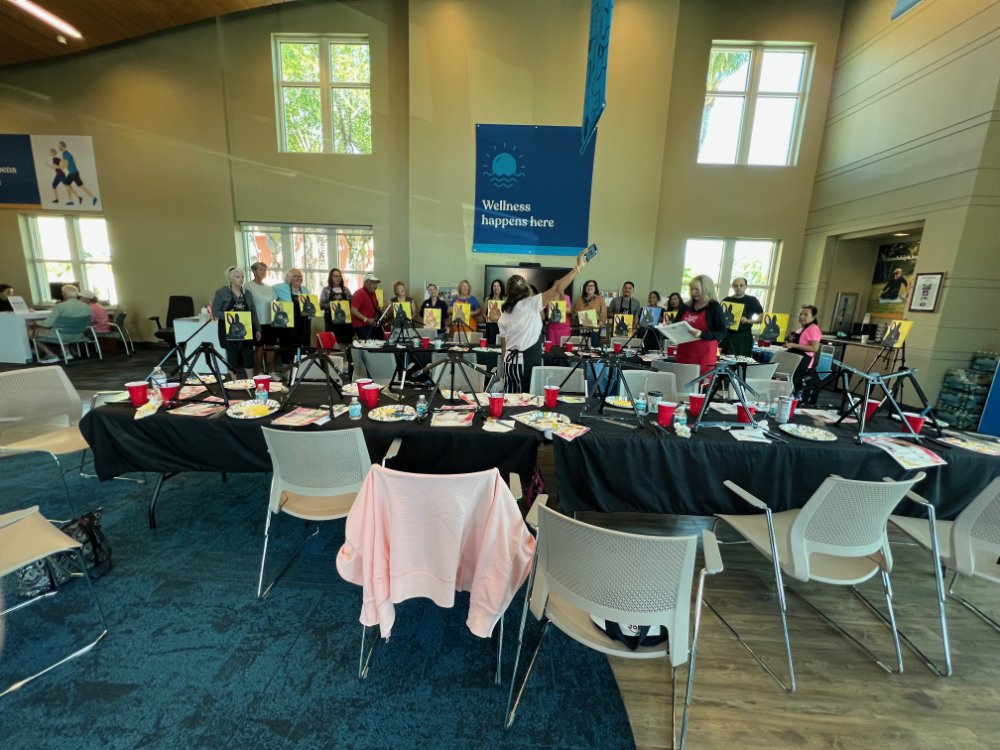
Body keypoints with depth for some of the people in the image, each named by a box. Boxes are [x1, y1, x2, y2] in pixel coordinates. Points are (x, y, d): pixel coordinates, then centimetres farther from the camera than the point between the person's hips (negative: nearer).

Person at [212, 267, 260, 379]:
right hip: (229, 330, -3)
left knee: (249, 355, 5)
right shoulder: (221, 292, -4)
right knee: (233, 356, 4)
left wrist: (257, 329, 7)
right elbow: (215, 311, -6)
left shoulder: (247, 292, 10)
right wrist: (226, 316, -24)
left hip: (246, 329, 4)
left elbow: (253, 312, 11)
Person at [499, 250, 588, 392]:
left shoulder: (504, 312, 10)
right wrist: (577, 267, -9)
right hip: (527, 362, -7)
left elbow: (503, 345, 13)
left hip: (511, 361, 7)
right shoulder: (530, 304, -9)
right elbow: (557, 290, -15)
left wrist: (505, 365, 21)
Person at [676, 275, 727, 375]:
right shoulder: (688, 306, 13)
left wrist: (702, 334, -23)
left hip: (704, 355, -5)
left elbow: (722, 333, -8)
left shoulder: (715, 307, -2)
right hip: (683, 353, 5)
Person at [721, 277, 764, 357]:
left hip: (744, 336, -3)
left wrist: (748, 320, -15)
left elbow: (761, 317, 1)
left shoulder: (752, 300, 3)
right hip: (727, 335, 3)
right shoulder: (726, 300, 11)